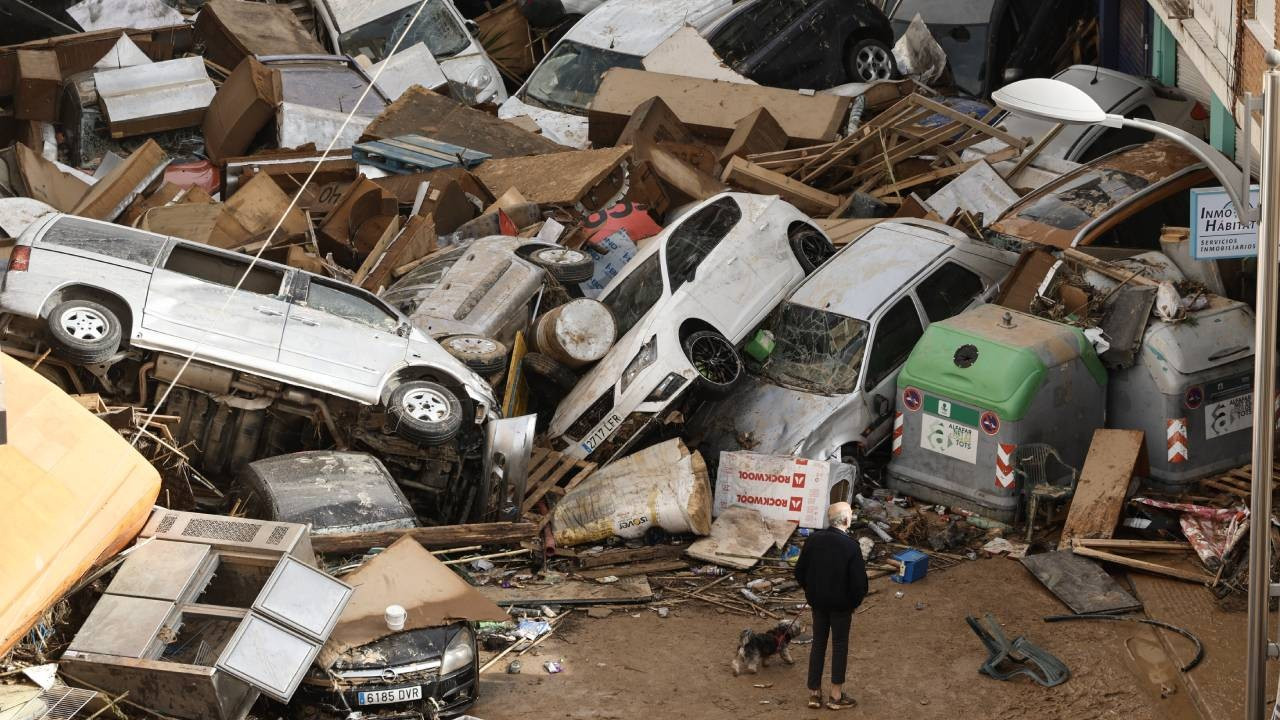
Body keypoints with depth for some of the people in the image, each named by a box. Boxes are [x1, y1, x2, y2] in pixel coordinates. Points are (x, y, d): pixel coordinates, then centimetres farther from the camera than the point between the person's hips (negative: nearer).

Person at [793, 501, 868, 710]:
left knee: (818, 643, 16)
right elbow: (859, 581, -19)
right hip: (841, 604, -4)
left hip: (817, 601, 4)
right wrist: (855, 602, -1)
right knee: (840, 646, 10)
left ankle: (814, 692, 20)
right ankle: (836, 695, 16)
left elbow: (800, 572, 0)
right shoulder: (851, 546, -21)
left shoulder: (813, 540, -8)